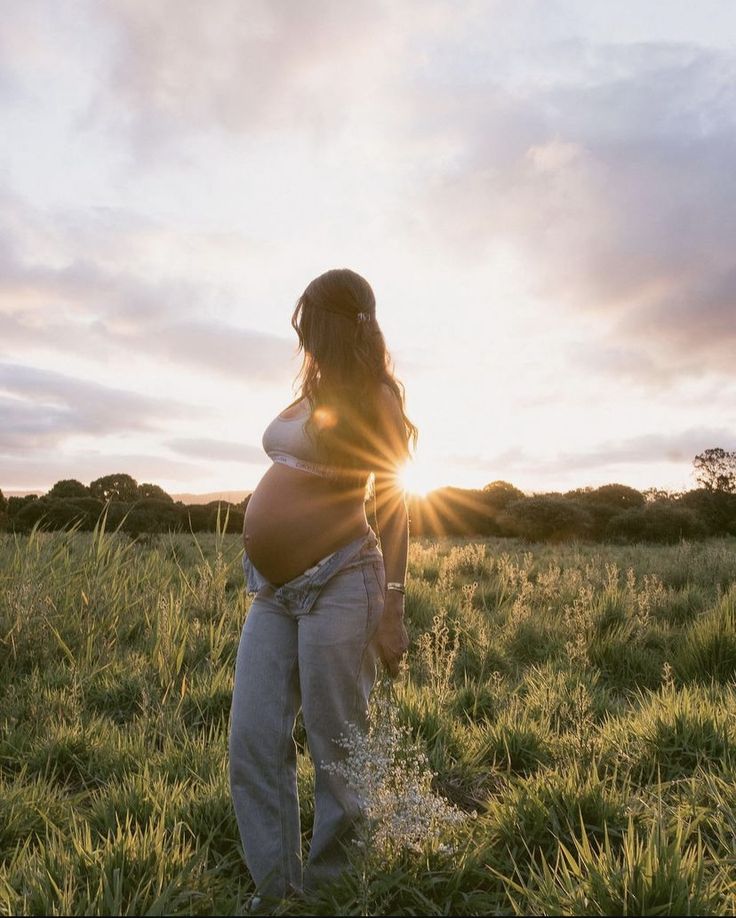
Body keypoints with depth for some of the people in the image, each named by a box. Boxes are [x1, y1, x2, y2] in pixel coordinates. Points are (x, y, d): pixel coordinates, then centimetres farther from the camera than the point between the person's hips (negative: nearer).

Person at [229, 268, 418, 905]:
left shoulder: (373, 398, -3)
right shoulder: (311, 393, 17)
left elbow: (394, 509, -6)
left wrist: (392, 612, -10)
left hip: (337, 585, -7)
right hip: (272, 592, 7)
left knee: (339, 751, 4)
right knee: (254, 747, 6)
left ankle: (329, 887, 24)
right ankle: (277, 890, 23)